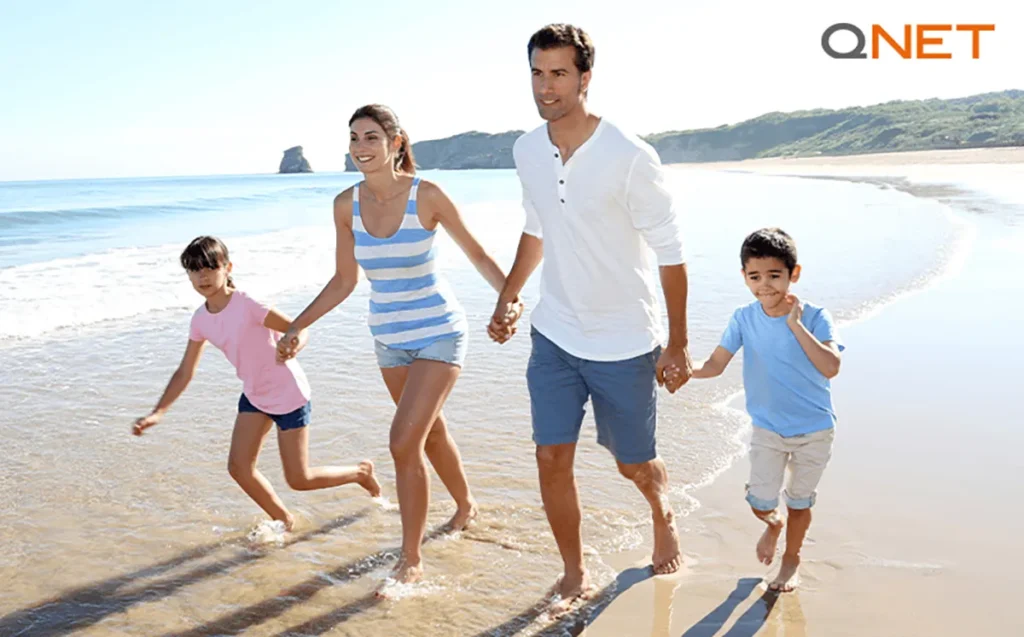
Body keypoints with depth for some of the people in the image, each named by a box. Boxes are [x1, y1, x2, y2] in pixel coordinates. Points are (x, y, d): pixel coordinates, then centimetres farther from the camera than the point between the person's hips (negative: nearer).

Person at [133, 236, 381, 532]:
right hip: (254, 395, 7)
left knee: (299, 479, -2)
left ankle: (360, 472, 25)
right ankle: (283, 521, 20)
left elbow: (300, 328, -24)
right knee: (239, 467, -3)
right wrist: (158, 412, -6)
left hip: (289, 394, -7)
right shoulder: (201, 320, -3)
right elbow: (185, 372, 3)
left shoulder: (247, 305, -23)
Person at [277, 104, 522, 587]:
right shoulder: (347, 204, -4)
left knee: (404, 443, -14)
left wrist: (510, 297, -22)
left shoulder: (426, 195, -16)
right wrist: (298, 326, 2)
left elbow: (477, 254, -6)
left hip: (438, 334, -5)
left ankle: (411, 561, 2)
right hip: (388, 338, 5)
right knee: (430, 431, 21)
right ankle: (466, 506, 48)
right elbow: (344, 280, 7)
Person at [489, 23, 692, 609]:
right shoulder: (527, 151, -1)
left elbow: (670, 251, -13)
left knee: (635, 465, 12)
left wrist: (677, 343, -11)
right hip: (554, 335, 4)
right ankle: (574, 573, 23)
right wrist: (507, 298, 13)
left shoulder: (630, 157, -19)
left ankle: (664, 516, 48)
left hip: (625, 342, -4)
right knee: (552, 458, 0)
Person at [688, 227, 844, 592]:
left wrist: (796, 326, -33)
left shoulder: (813, 317, -18)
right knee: (760, 503, 3)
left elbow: (830, 367, -31)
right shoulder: (744, 319, -10)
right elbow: (716, 364, -11)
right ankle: (773, 525, 41)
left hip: (814, 429, -2)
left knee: (799, 501, 15)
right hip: (767, 428, 2)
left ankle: (791, 559, 41)